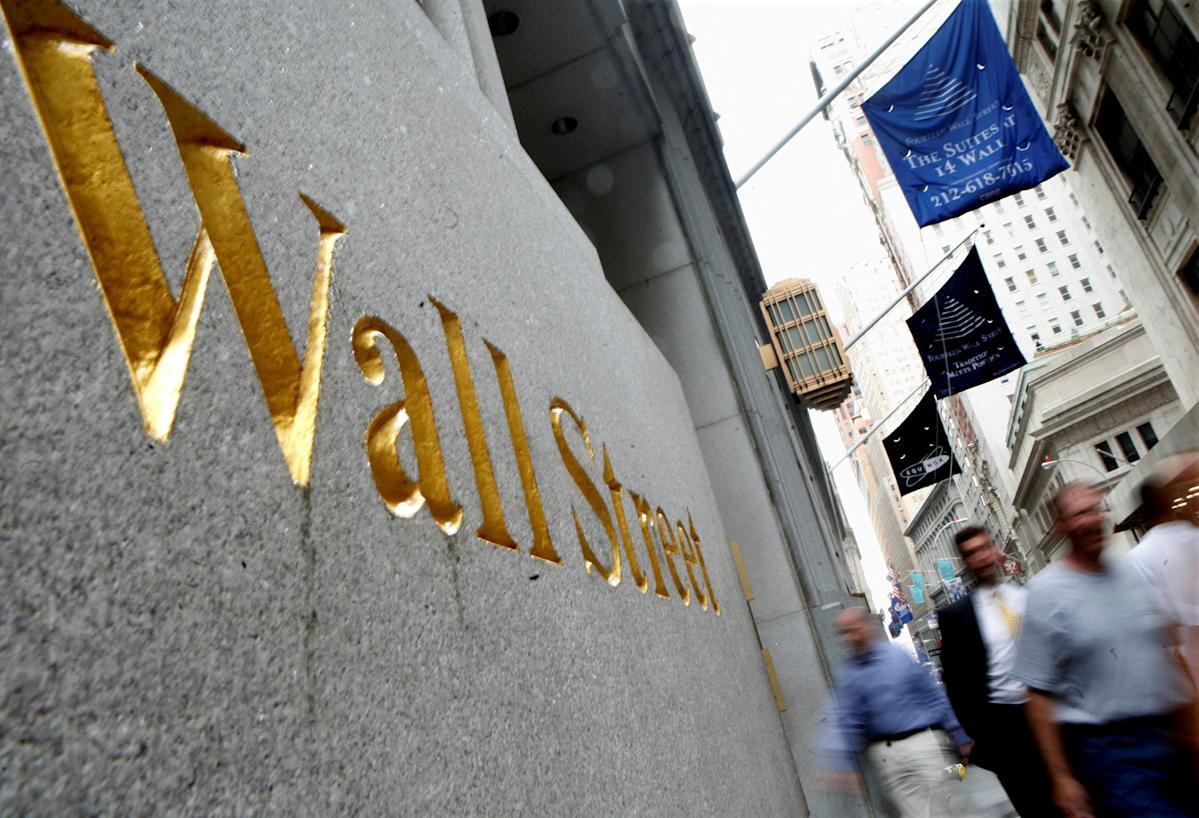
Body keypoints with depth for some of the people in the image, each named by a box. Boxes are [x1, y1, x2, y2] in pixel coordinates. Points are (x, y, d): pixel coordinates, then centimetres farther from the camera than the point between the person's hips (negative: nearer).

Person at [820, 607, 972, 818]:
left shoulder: (899, 655, 0)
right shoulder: (847, 674, 2)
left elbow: (934, 696, 5)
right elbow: (844, 720, -1)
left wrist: (960, 736, 7)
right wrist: (841, 764, -11)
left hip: (922, 743, -1)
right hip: (886, 753, 1)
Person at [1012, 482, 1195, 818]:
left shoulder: (1135, 573, 5)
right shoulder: (1046, 591, -11)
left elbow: (1168, 651, 16)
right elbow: (1038, 692, -11)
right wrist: (1061, 778, -11)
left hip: (1173, 739, 6)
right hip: (1106, 749, -5)